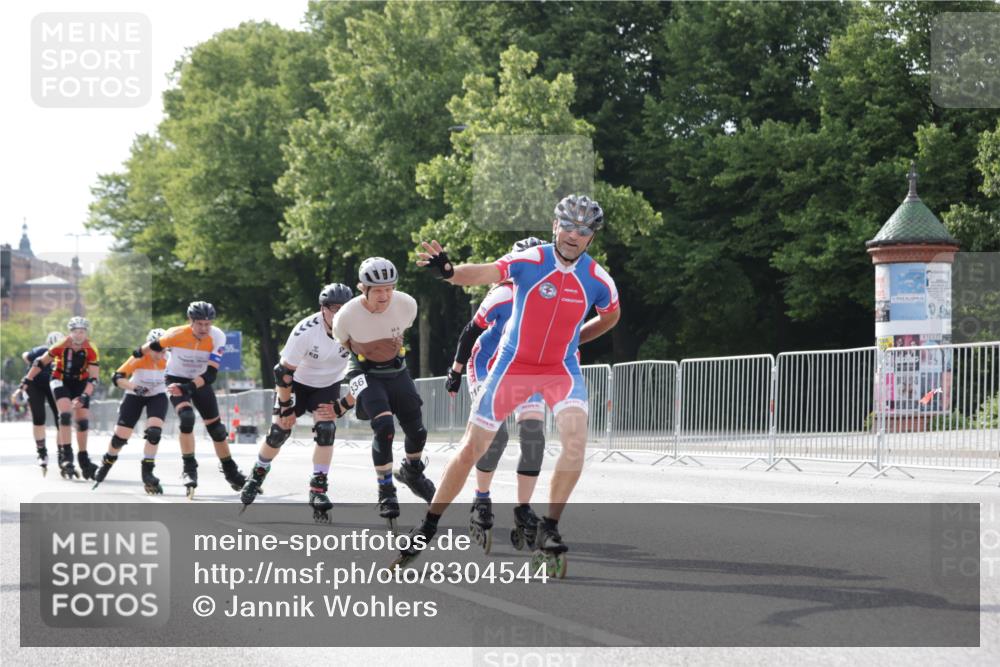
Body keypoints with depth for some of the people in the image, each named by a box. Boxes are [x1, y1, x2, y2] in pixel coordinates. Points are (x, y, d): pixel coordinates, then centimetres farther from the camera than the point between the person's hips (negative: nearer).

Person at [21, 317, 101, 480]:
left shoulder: (91, 350, -20)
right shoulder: (61, 346, -21)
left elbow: (93, 378, -21)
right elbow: (40, 363, -8)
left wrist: (84, 397, -33)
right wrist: (25, 382, -6)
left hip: (80, 384, 2)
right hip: (60, 381, -2)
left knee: (83, 421, 0)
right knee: (65, 415, -22)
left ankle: (83, 460, 16)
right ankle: (66, 458, -22)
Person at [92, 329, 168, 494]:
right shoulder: (139, 358, -28)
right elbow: (117, 378, -32)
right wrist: (133, 387, -46)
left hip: (158, 396, 2)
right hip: (135, 396, -1)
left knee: (154, 432, -19)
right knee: (121, 435, 0)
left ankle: (147, 473, -6)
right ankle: (106, 463, 29)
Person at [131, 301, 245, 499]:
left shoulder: (217, 337, -25)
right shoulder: (176, 334, -28)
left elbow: (211, 374, -30)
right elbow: (156, 346, -6)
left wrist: (188, 388, -42)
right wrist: (139, 353, 12)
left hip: (200, 381, 2)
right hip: (176, 379, -2)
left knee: (216, 426, 7)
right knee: (187, 418, -27)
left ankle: (231, 473, 24)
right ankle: (189, 469, -19)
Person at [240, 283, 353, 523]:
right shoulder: (305, 331, -32)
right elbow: (284, 371, -22)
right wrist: (286, 408, -17)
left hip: (328, 386, 2)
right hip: (297, 382, -2)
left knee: (326, 430, -18)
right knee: (279, 430, -4)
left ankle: (318, 489, -10)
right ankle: (257, 475, 22)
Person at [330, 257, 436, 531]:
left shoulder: (407, 305, -19)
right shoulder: (347, 315, -26)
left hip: (396, 369, 4)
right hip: (365, 372, -4)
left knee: (417, 431, 6)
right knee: (384, 426, -24)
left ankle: (412, 473, 38)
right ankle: (386, 493, -9)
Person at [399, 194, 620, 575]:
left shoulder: (599, 281, -8)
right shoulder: (528, 262, -16)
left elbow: (610, 316, 15)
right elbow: (481, 274, -31)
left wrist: (572, 339, 9)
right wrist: (447, 271, -50)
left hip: (562, 369, 1)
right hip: (512, 366, -1)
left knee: (576, 436, -25)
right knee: (472, 449, 1)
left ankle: (548, 531, -12)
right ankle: (428, 527, 18)